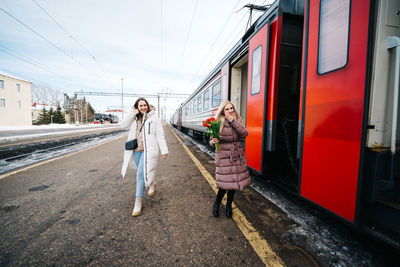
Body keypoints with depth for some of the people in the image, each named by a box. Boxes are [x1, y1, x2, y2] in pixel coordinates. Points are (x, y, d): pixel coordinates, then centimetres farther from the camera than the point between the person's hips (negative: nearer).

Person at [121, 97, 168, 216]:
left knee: (141, 174, -9)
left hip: (148, 150, -5)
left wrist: (164, 151, -7)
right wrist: (132, 113, -9)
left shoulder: (154, 118, -4)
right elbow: (124, 125, -5)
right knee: (142, 172, 19)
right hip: (136, 150, 5)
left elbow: (160, 136, -5)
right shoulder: (134, 118, 9)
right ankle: (152, 184, 48)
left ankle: (138, 202, 3)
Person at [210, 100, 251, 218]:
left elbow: (244, 134, -11)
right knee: (225, 183, -5)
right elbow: (211, 141, -1)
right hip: (223, 156, -4)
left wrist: (233, 121, -16)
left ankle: (229, 206, 35)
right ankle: (216, 204, 25)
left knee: (234, 181, 11)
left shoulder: (237, 120, 6)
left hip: (237, 156, 4)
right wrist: (213, 141, -24)